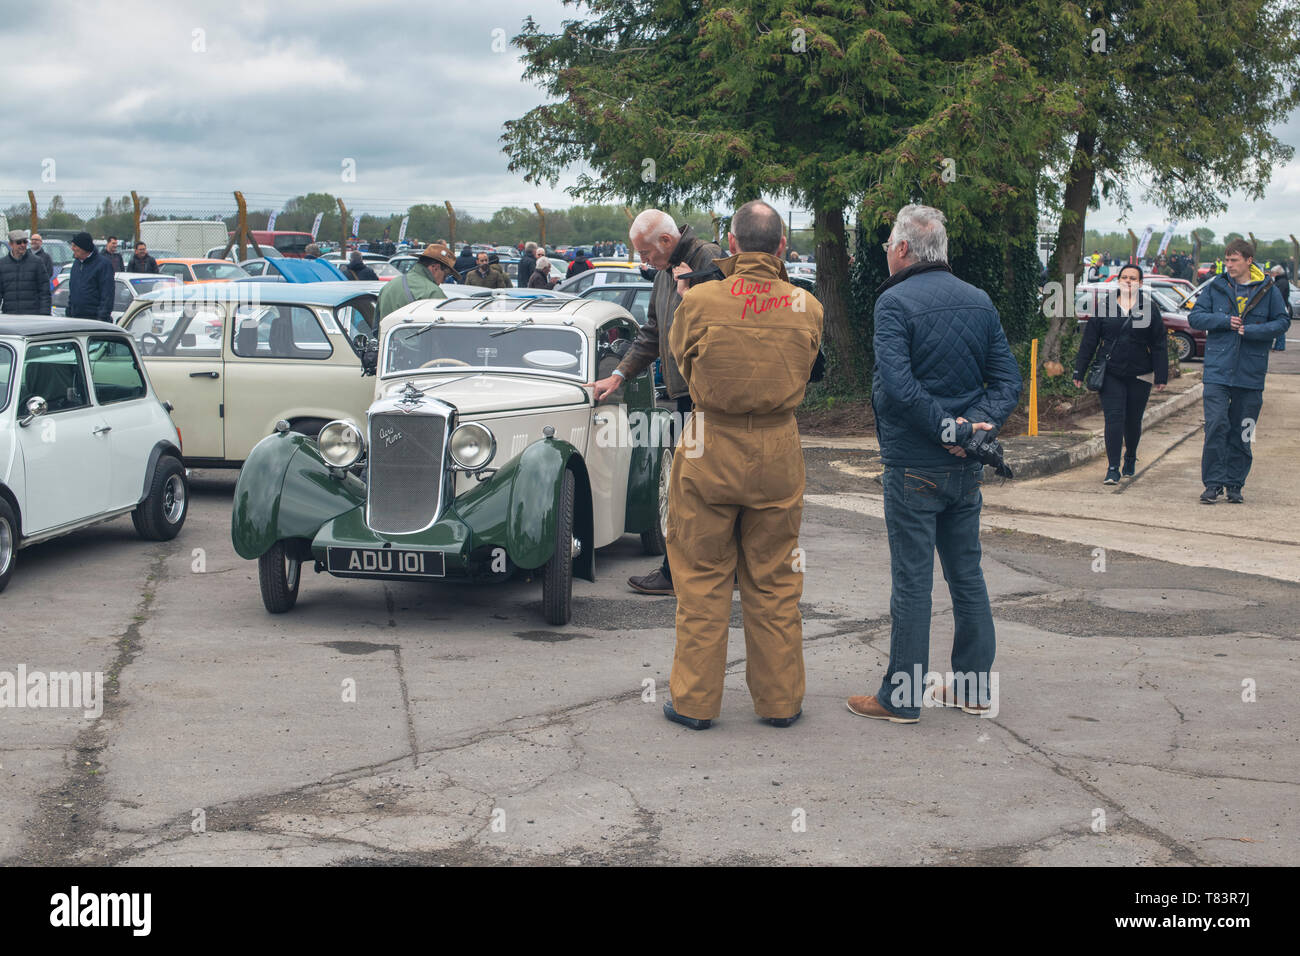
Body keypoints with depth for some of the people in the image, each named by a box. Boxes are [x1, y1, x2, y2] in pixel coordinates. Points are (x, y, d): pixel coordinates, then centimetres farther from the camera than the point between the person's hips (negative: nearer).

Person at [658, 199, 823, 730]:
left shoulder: (700, 300, -11)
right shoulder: (806, 307, -6)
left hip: (709, 449, -2)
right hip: (778, 453, 2)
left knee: (702, 578, 10)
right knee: (774, 582, 13)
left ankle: (694, 700, 16)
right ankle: (780, 699, 22)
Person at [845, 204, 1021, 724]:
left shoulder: (895, 302, -12)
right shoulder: (979, 301, 8)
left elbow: (898, 386, -24)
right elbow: (1008, 378, 3)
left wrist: (948, 428, -17)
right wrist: (978, 424, -9)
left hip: (914, 466, -6)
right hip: (967, 467, 6)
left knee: (912, 581, -1)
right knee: (967, 574, 15)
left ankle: (901, 696, 6)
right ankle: (973, 686, 22)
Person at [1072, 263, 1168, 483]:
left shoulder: (1150, 308, 4)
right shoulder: (1104, 307, 4)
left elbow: (1158, 345, 4)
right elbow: (1089, 341, 5)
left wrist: (1161, 376, -1)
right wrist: (1079, 372, 3)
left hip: (1139, 375, 1)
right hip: (1111, 374, -1)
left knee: (1133, 421, 11)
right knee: (1114, 419, -10)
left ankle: (1130, 459, 36)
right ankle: (1113, 469, -9)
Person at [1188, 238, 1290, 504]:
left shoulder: (1268, 290, 2)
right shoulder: (1215, 287, 5)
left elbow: (1283, 321, 2)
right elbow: (1195, 317, 5)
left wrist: (1253, 330, -13)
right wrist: (1224, 321, -11)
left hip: (1251, 373, 0)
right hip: (1217, 370, 0)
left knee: (1242, 432, 6)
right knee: (1216, 425, -11)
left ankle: (1234, 484, 17)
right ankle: (1213, 483, -5)